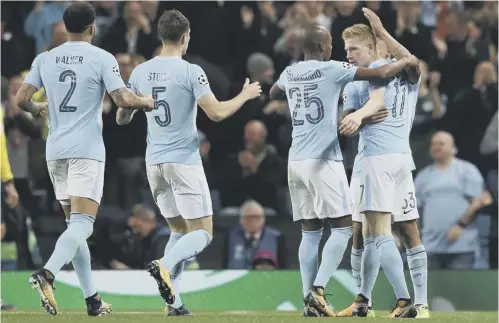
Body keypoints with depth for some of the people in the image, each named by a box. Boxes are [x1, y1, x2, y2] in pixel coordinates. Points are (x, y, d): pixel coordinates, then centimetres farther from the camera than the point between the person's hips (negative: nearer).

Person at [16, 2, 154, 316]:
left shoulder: (45, 59, 7)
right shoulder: (102, 59, -5)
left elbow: (21, 98, 5)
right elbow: (123, 99, -11)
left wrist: (37, 109, 27)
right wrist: (148, 102, 8)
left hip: (55, 150, 5)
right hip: (87, 149, -5)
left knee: (75, 224, 13)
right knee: (82, 223, -10)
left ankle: (92, 299, 13)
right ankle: (47, 273, -34)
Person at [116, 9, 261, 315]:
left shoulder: (140, 72, 4)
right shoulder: (190, 72, -12)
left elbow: (121, 118, 11)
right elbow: (217, 113, -16)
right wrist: (246, 95, 0)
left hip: (155, 162, 6)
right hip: (184, 161, -6)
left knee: (179, 230, 16)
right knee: (202, 233, 2)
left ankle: (173, 301, 3)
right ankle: (164, 265, -27)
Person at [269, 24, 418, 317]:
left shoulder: (290, 73, 11)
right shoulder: (332, 70, -7)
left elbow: (273, 93, 35)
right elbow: (380, 73, -7)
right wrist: (407, 61, 10)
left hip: (296, 161, 6)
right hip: (323, 161, -6)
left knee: (310, 232, 9)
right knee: (343, 227, -1)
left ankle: (310, 298, 1)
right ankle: (318, 289, -14)